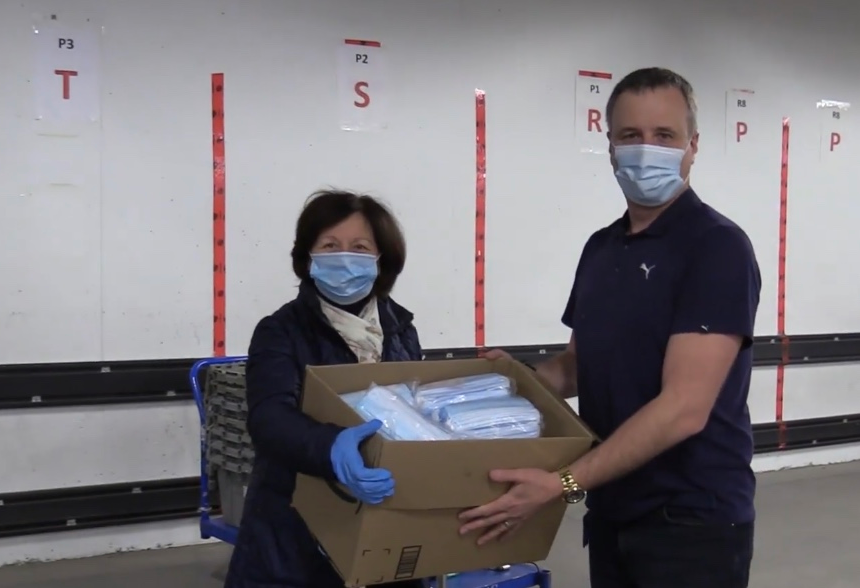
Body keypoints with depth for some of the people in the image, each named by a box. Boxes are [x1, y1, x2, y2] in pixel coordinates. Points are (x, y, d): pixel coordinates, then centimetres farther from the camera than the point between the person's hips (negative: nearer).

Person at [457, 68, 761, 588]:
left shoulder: (717, 246, -15)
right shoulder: (601, 248, 8)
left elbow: (683, 408, -23)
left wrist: (562, 484, -28)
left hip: (691, 519, -6)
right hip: (612, 513, 7)